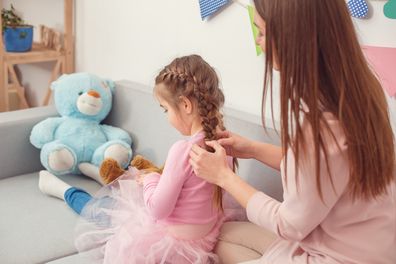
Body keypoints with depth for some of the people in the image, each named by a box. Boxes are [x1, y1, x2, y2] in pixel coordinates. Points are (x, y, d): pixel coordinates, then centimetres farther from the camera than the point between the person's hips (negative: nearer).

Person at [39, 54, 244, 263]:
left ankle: (65, 190, 47)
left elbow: (158, 209, -24)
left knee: (99, 207, 21)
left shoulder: (183, 150, -31)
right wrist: (158, 179, 5)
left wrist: (149, 180, -7)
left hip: (170, 239, -6)